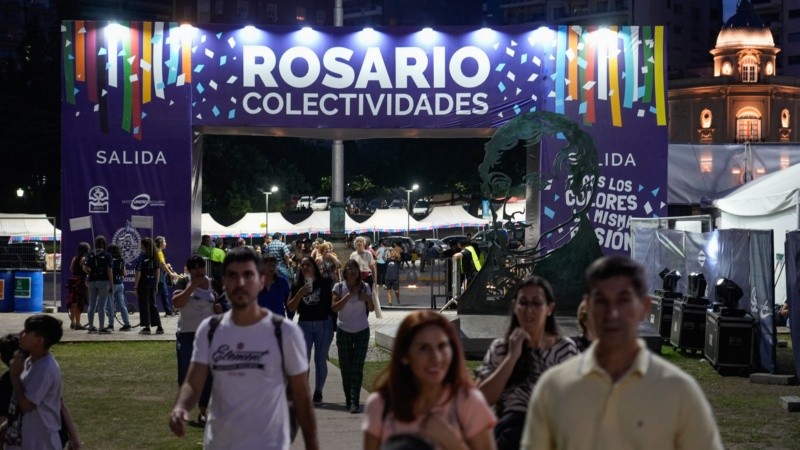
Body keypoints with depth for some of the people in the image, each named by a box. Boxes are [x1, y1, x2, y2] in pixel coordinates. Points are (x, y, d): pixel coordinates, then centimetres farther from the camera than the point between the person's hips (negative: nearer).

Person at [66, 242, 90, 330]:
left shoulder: (74, 258, 12)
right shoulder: (83, 259, -11)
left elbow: (71, 269, 17)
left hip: (73, 281, 8)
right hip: (80, 282, -8)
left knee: (73, 303, 13)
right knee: (79, 303, -6)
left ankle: (72, 322, 20)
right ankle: (77, 323, -6)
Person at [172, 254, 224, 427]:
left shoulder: (212, 283, 8)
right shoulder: (184, 282, -4)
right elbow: (176, 303, -20)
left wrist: (219, 309, -1)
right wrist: (192, 286, -23)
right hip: (187, 335, -3)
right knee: (186, 372, 3)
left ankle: (203, 410, 11)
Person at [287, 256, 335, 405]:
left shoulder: (324, 283, -1)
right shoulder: (297, 286, 4)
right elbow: (291, 308, -2)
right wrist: (300, 293, -14)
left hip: (324, 324, -1)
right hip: (304, 325, 1)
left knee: (320, 360, 4)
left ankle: (318, 391, 14)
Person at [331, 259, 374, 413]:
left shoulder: (364, 287, 0)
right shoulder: (339, 287, -3)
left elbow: (372, 308, 7)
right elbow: (334, 307, -13)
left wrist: (367, 298, -13)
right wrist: (349, 295, -20)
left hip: (362, 331, 0)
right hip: (344, 331, 0)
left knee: (357, 368, -6)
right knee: (346, 368, 4)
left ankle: (355, 402, -10)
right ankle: (348, 399, 15)